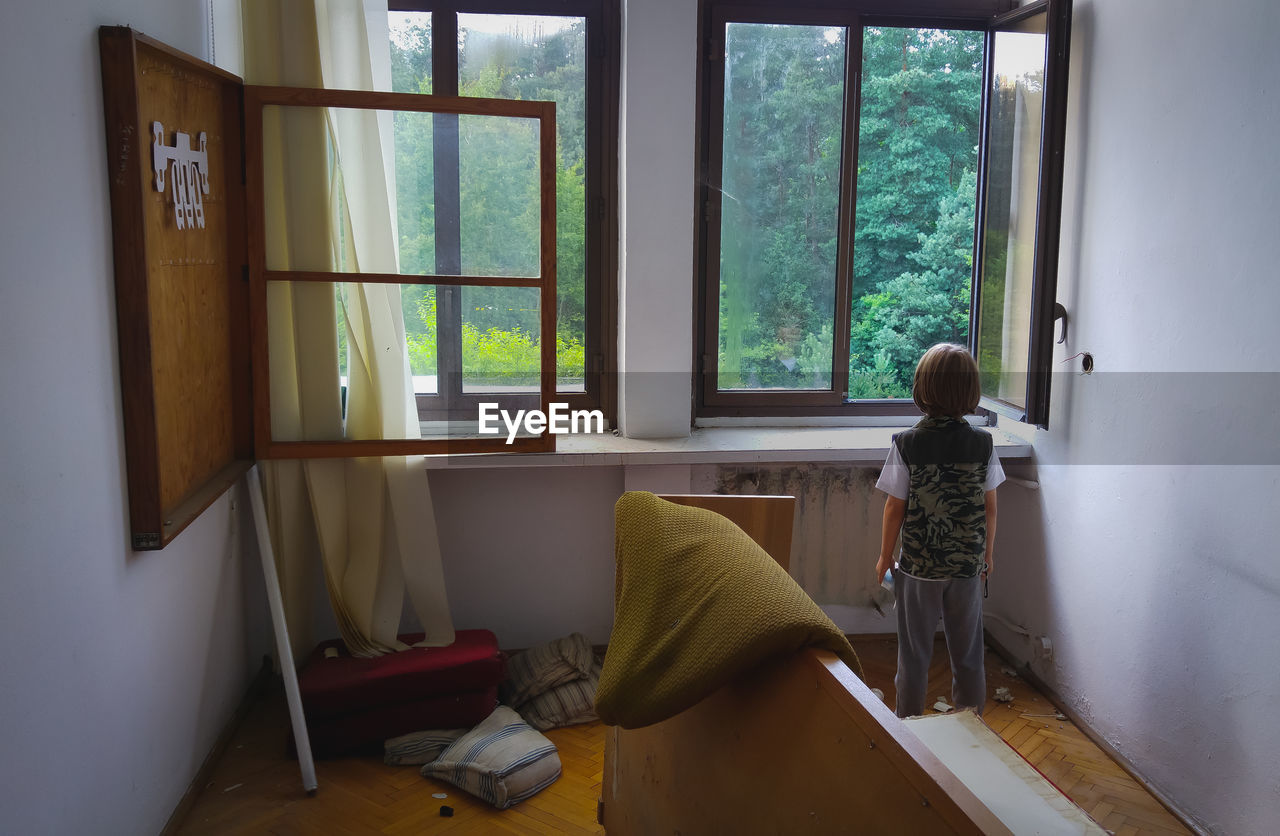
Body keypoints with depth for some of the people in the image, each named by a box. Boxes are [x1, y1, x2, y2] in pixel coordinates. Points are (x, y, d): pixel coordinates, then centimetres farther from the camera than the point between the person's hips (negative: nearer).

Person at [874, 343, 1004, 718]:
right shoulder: (982, 443, -7)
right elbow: (990, 508, 0)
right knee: (967, 653, 16)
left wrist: (885, 556, 4)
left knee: (914, 653, 12)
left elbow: (895, 508, -9)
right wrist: (987, 553, 15)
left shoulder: (907, 444, -14)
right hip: (968, 565, 2)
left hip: (919, 565, -2)